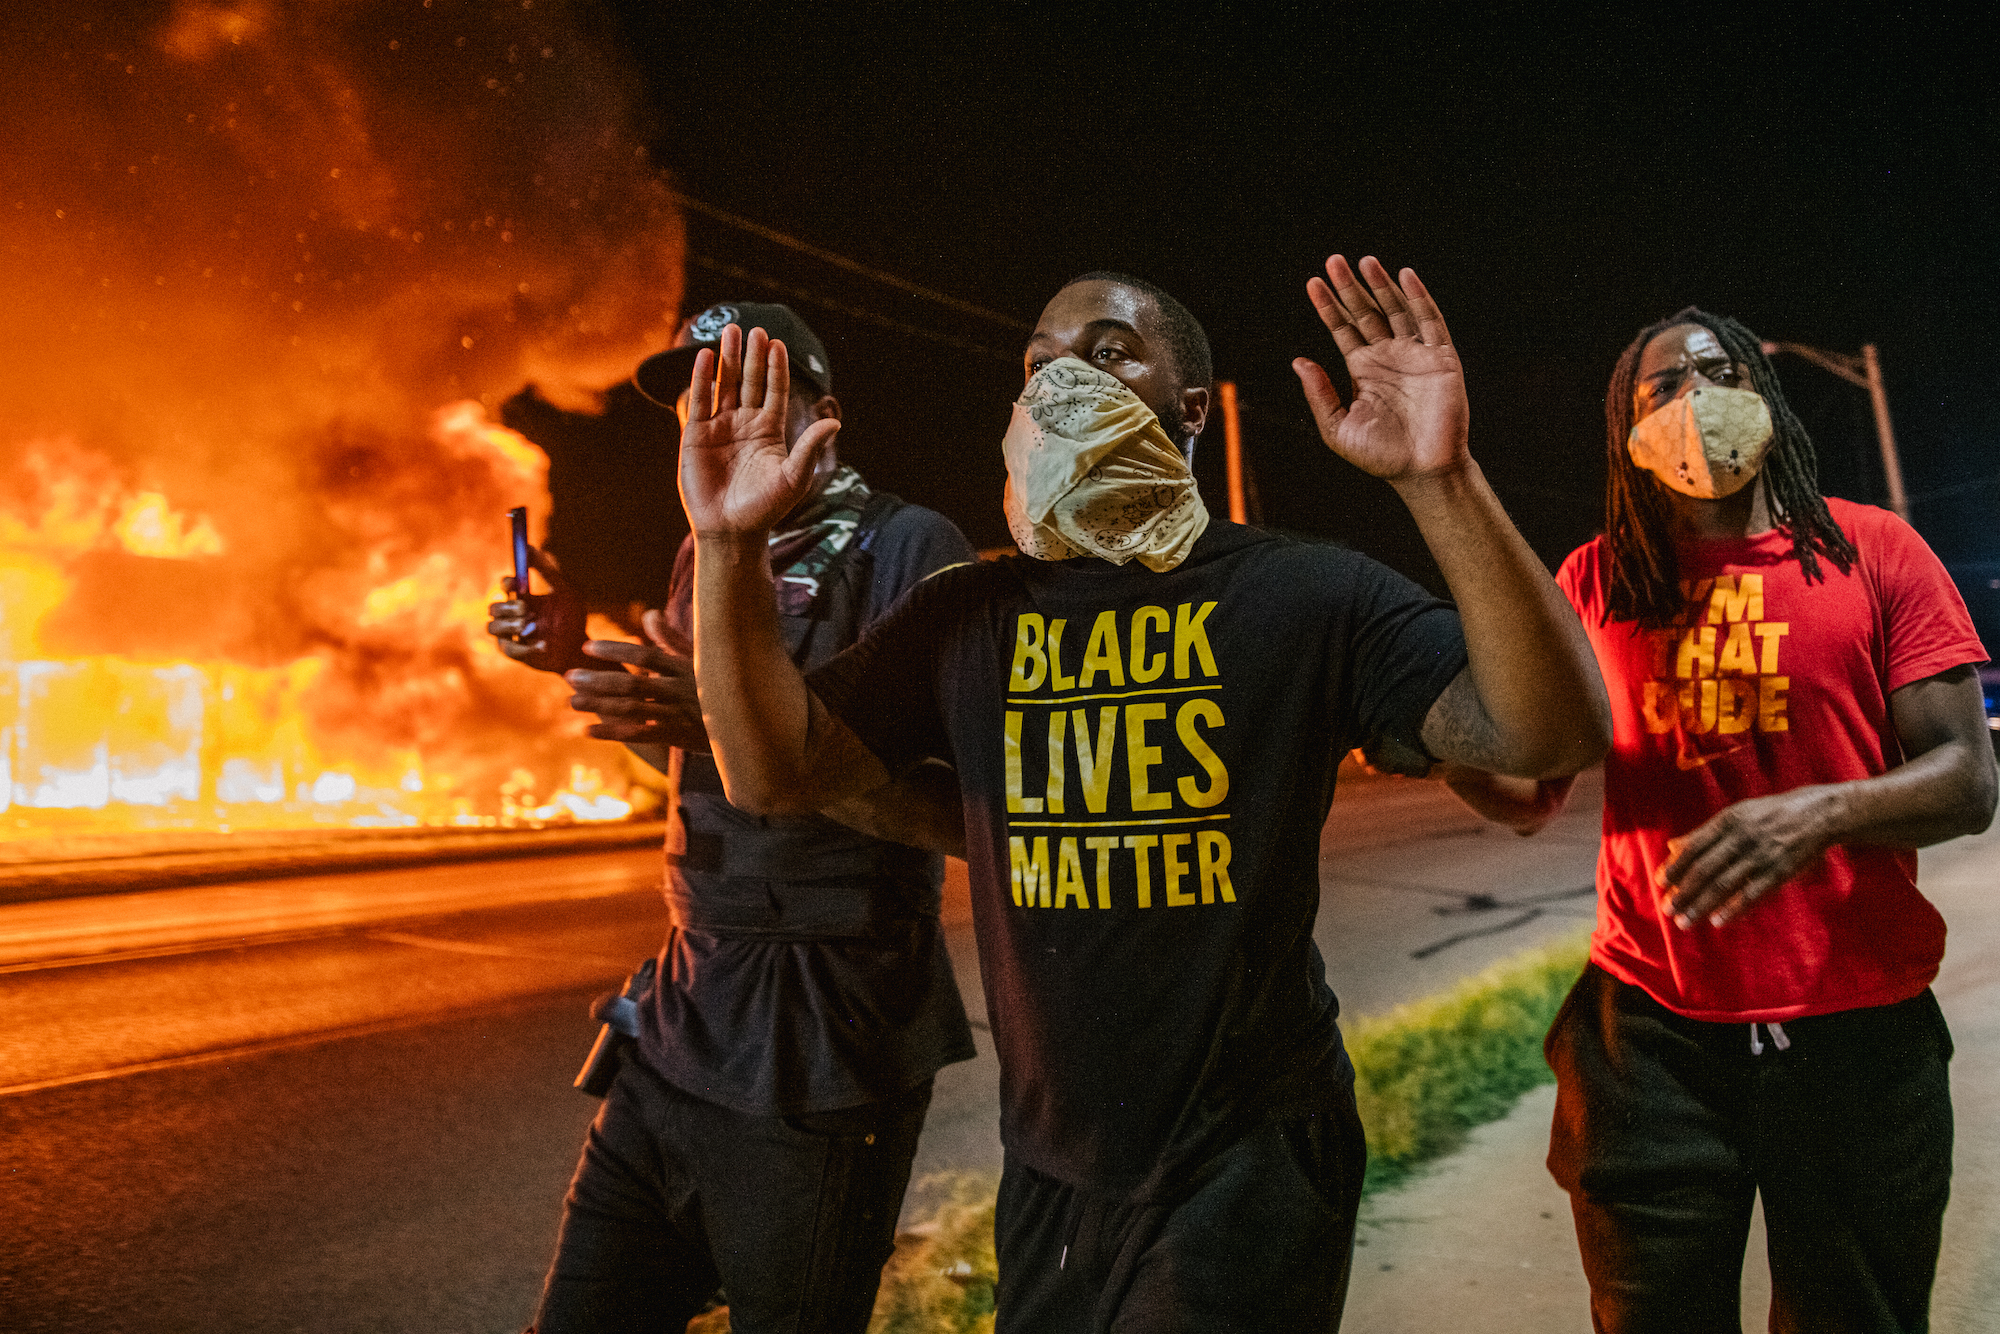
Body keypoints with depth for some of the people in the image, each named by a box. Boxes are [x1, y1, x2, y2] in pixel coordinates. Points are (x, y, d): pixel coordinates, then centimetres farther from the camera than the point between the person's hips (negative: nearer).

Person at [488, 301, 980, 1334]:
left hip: (818, 1062, -7)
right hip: (683, 1021, 7)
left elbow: (964, 812, -21)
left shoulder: (909, 548, -11)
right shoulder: (705, 556, 12)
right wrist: (580, 661, 10)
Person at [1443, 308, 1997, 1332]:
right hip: (1652, 1027, 1)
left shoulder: (1873, 550, 1)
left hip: (1857, 1024, 0)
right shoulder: (1596, 582, 5)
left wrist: (1823, 810, -24)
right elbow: (1528, 796, 7)